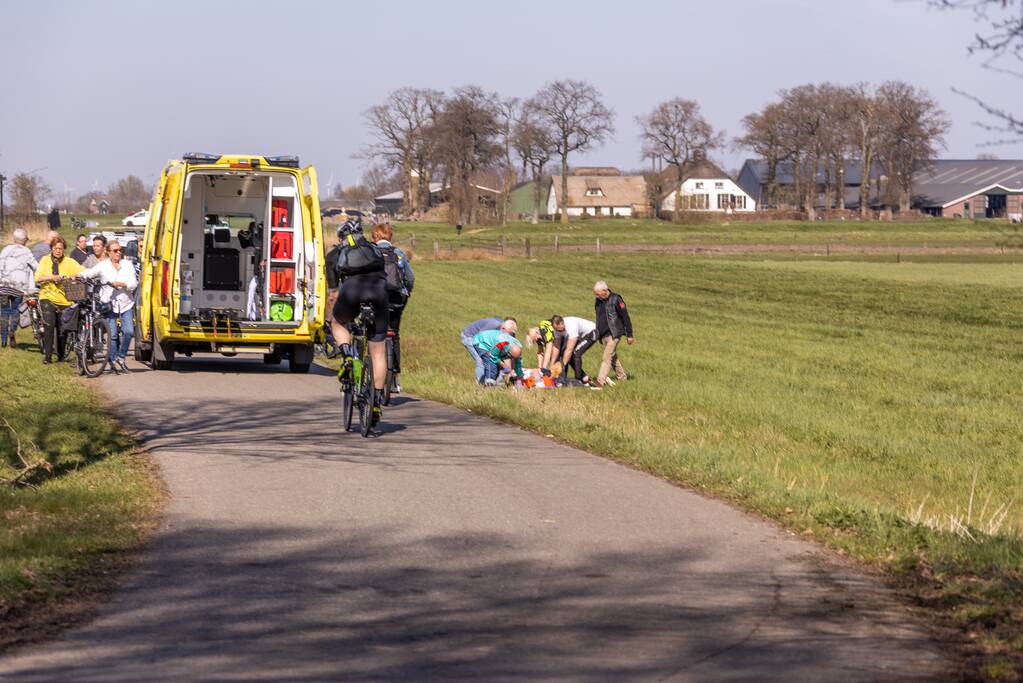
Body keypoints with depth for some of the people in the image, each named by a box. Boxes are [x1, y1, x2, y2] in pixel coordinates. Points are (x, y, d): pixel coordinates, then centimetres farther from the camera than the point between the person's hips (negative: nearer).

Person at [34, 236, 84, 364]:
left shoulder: (69, 262, 2)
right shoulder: (45, 260, 3)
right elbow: (37, 279, -4)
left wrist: (75, 276, -26)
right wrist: (51, 277, -18)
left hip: (64, 300, 1)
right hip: (48, 297, -1)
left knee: (62, 329, 8)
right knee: (49, 325, -18)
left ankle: (61, 355, 26)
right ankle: (47, 355, -15)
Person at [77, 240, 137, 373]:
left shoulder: (127, 265, 7)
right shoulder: (103, 266, 2)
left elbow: (134, 284, 0)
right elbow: (89, 273, -10)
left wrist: (120, 284, -17)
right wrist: (78, 275, -29)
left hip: (125, 303, 2)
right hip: (109, 303, -2)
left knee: (129, 331, -11)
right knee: (112, 334, -5)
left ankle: (121, 356, 10)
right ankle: (113, 361, 6)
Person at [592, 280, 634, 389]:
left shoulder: (615, 300, -13)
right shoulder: (598, 301, 8)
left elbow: (626, 318, -9)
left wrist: (629, 335, -7)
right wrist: (598, 333, 25)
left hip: (614, 334, -7)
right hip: (603, 334, 7)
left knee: (607, 358, -14)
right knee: (612, 357, 16)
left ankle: (600, 382, -20)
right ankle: (621, 377, 31)